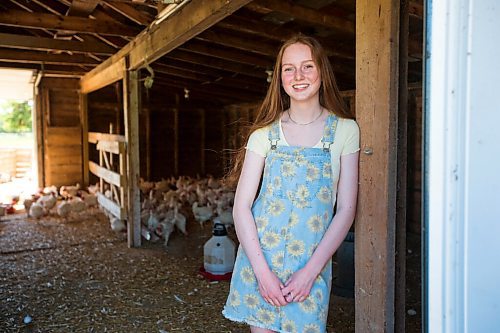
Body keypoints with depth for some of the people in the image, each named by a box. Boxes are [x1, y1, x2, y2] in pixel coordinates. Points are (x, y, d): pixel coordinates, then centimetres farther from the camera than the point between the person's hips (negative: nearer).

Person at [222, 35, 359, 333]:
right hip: (259, 259, 1)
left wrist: (310, 271, -10)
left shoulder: (344, 130, -1)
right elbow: (242, 206, -3)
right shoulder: (265, 133, 0)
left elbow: (346, 209, -4)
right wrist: (262, 271, -12)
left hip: (312, 265, 0)